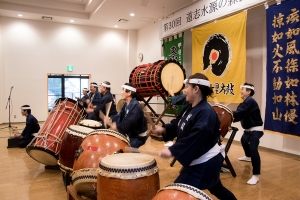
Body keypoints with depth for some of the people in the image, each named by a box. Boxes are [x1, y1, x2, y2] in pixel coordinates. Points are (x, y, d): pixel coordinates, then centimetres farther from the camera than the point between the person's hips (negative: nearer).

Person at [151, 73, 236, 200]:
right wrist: (163, 129, -10)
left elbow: (197, 137, -36)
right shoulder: (189, 108, 5)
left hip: (204, 163, -10)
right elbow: (178, 125, 9)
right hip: (198, 161, 10)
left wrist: (172, 150, -39)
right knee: (216, 189, 29)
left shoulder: (206, 112, -26)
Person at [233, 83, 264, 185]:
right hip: (248, 129, 12)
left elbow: (239, 113, -31)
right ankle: (248, 157, 63)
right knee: (244, 141, 36)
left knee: (253, 149, -25)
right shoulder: (245, 103, 11)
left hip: (256, 130, -12)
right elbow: (240, 116, 6)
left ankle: (256, 175, -23)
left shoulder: (250, 101, -22)